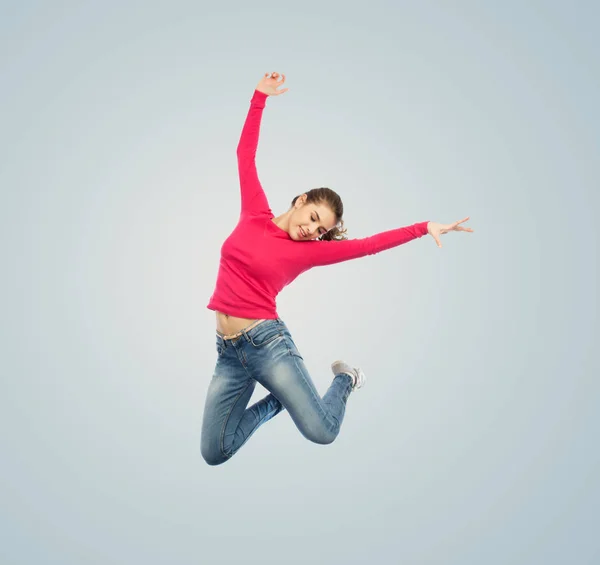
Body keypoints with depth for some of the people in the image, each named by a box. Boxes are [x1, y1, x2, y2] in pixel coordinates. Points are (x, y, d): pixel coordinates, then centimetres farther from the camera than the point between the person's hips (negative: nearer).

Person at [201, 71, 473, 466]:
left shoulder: (307, 251, -1)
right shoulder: (255, 214, 5)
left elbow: (368, 245, -7)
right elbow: (246, 154, 10)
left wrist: (425, 227, -12)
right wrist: (260, 98, 11)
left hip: (267, 342, -3)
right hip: (228, 351, 3)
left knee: (323, 433, -9)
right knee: (214, 454, 3)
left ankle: (345, 379, 23)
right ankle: (278, 400, 27)